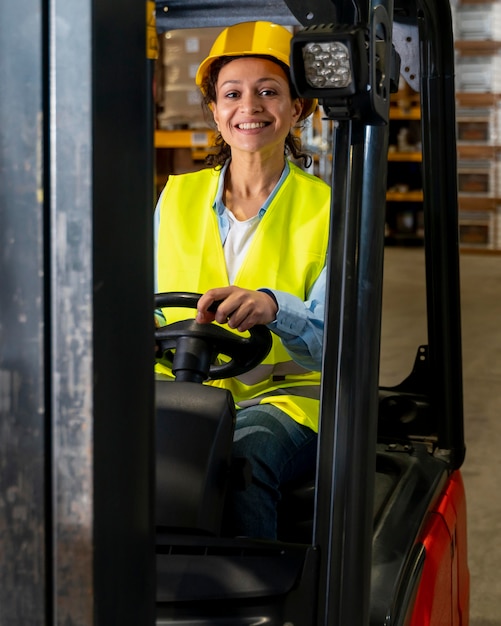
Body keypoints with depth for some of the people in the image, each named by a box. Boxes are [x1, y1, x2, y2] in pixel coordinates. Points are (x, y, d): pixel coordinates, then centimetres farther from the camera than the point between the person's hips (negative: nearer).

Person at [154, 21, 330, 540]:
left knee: (242, 453, -36)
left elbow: (333, 337, -11)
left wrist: (271, 306, -33)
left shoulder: (327, 211, 2)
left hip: (289, 397, -2)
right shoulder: (177, 197, 13)